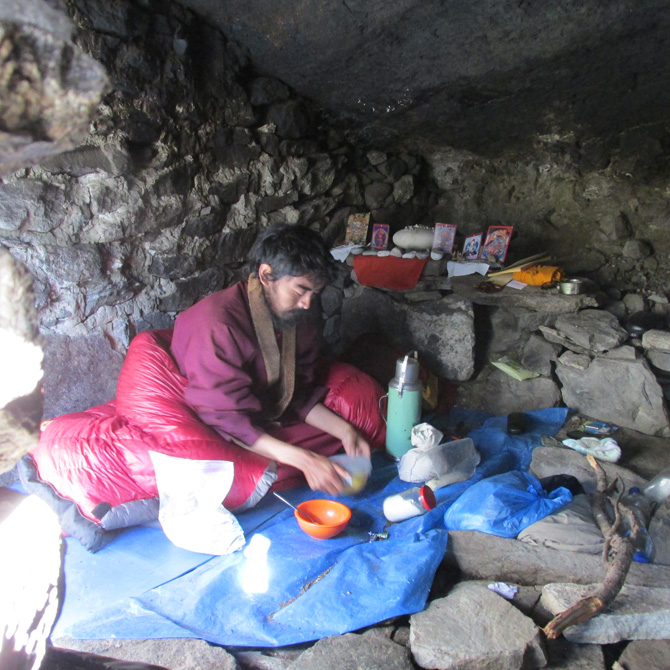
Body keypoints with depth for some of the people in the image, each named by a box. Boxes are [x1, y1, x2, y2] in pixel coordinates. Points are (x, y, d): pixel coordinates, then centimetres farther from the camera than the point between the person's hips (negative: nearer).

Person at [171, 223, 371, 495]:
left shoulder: (299, 320, -1)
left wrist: (344, 430, -10)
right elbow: (224, 418, -27)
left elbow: (300, 394, 7)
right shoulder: (217, 323, -26)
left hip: (268, 426, 7)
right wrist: (302, 460, -32)